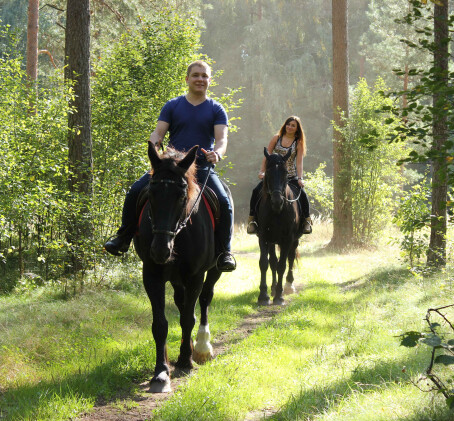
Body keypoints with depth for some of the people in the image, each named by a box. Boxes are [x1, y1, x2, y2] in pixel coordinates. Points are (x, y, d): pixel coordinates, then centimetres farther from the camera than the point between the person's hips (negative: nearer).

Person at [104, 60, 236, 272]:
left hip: (202, 168, -1)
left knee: (224, 202, -24)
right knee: (135, 192, -15)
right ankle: (123, 238, 1)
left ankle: (224, 252, -8)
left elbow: (221, 138, -5)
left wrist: (217, 153, -28)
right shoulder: (172, 106, 10)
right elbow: (159, 131, 2)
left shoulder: (216, 109, 6)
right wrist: (154, 141, -23)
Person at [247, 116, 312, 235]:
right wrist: (262, 171, -5)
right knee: (256, 191, -19)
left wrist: (300, 178, -17)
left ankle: (307, 220, -5)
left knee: (302, 194, -24)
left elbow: (299, 162, -4)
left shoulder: (298, 143, 2)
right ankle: (252, 219, -7)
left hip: (290, 176, -1)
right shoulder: (276, 138, 5)